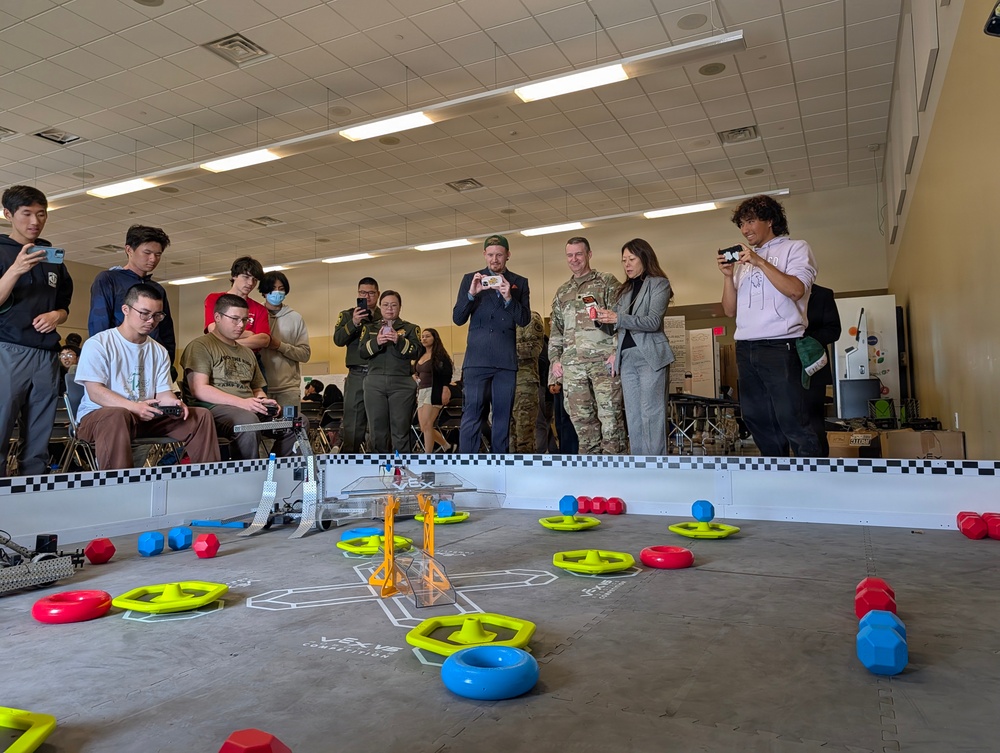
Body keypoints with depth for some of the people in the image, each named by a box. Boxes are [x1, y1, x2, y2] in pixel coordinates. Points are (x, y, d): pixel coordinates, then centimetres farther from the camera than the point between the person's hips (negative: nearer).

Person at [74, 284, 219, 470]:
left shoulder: (159, 352, 14)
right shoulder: (98, 344, -4)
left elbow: (162, 392, 9)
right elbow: (95, 392, -14)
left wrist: (173, 402, -17)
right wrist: (133, 407, -30)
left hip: (146, 417, 6)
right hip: (98, 414, -5)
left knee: (201, 416, -10)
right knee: (118, 416, -41)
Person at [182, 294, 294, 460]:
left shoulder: (247, 352, 28)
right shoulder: (200, 346, 3)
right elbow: (199, 389, -10)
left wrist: (264, 401, 6)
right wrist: (241, 402, -19)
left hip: (250, 409, 7)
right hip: (213, 407, -7)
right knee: (248, 421, -39)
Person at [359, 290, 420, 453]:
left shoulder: (410, 328, 11)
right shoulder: (369, 328, 17)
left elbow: (416, 352, -2)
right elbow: (362, 352, 4)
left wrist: (399, 341, -18)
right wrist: (376, 342, -14)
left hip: (402, 383, -2)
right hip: (375, 383, 2)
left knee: (401, 429, -4)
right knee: (377, 429, 3)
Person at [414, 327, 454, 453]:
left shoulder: (440, 355, -5)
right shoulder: (420, 356, 18)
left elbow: (447, 375, -13)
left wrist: (445, 392, -22)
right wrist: (414, 377, 10)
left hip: (433, 391, -8)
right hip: (421, 392, 8)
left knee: (427, 425, -15)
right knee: (424, 427, 7)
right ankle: (446, 445, 26)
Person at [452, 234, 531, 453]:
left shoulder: (519, 283, 12)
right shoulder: (470, 279, 11)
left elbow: (524, 320, 3)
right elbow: (458, 319, 4)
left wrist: (509, 298, -13)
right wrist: (471, 294, -12)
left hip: (506, 359, 1)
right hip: (477, 357, -1)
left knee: (503, 416, 5)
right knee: (472, 414, -6)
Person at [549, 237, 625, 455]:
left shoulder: (607, 282, 5)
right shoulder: (562, 292, 21)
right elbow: (556, 331, 22)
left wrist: (616, 352, -12)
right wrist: (554, 359, 11)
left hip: (603, 360, -5)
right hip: (572, 364, 5)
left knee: (610, 414, -6)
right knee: (580, 416, 5)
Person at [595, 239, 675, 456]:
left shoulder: (659, 284, 2)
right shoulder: (625, 290, 21)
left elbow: (653, 322, -11)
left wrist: (617, 318, -21)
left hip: (650, 356, -6)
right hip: (627, 358, 6)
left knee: (651, 415, -8)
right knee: (633, 418, 4)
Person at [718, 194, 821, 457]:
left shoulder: (796, 248, 7)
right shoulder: (742, 262, 21)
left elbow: (796, 290, -11)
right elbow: (730, 310, 15)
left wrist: (760, 262, -10)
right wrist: (728, 276, 2)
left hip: (780, 346, -6)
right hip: (745, 349, 6)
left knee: (791, 420, -10)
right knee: (757, 418, 6)